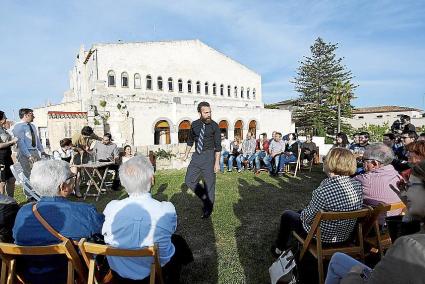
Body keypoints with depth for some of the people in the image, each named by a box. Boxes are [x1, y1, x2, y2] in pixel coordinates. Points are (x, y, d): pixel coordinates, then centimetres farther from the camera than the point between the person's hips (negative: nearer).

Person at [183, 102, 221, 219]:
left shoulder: (214, 126, -9)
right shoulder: (194, 124, 3)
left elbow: (218, 146, -9)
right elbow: (190, 140, 18)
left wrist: (217, 163, -14)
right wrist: (186, 154, 20)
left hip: (209, 156, -5)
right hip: (196, 156, 5)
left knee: (209, 184, 4)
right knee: (189, 180, 7)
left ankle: (208, 209, 23)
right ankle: (205, 199, 27)